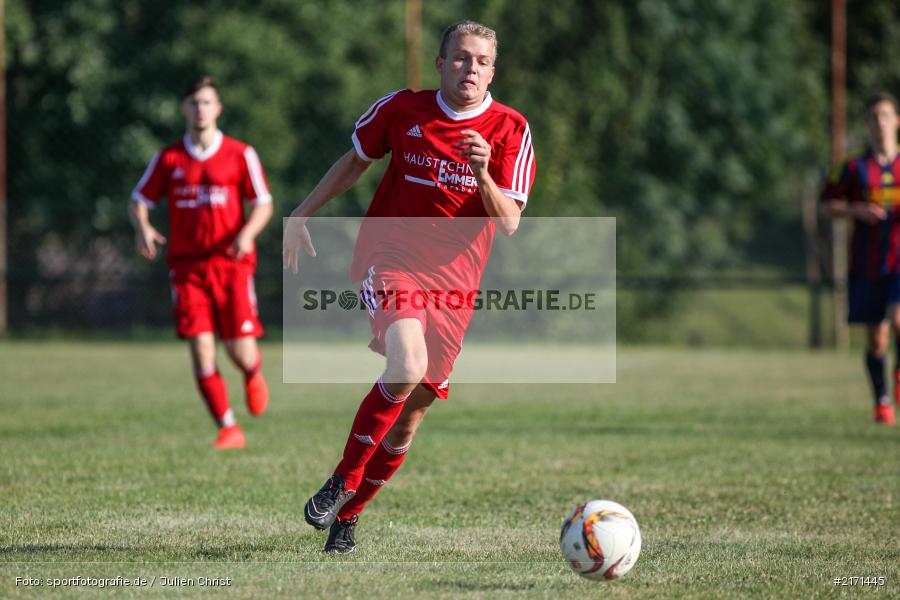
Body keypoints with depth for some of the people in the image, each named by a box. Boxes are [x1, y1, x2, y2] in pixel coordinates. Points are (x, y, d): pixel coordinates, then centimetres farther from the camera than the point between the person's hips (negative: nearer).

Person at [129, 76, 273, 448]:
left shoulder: (240, 154, 2)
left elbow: (263, 204, 4)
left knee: (240, 351, -6)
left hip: (231, 263, -1)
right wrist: (142, 229, -11)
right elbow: (139, 201, 11)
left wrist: (246, 234, -16)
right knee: (200, 351, -9)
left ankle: (253, 374, 32)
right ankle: (228, 429, -1)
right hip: (186, 264, 1)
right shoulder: (168, 159, 7)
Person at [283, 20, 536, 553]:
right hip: (390, 262, -2)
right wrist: (303, 214, 16)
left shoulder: (511, 131, -2)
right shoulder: (401, 109, 0)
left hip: (452, 286, 2)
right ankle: (343, 479, -12)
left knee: (409, 418, 5)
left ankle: (348, 514, 27)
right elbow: (355, 161, 17)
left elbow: (509, 223, -8)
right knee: (407, 369, -30)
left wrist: (482, 174, -25)